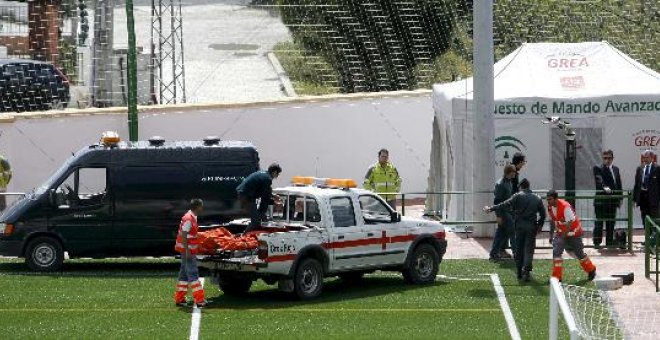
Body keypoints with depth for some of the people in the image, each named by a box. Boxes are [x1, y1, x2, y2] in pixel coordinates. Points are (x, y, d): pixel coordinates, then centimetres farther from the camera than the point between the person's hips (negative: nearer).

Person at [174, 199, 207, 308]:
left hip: (189, 250, 10)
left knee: (184, 274, 13)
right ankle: (199, 300, -11)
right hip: (187, 250, -10)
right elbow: (183, 236, -22)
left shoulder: (193, 217, 13)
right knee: (193, 274, -10)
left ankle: (179, 299, 18)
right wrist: (187, 251, -25)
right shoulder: (188, 219, -18)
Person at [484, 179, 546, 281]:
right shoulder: (537, 199, 9)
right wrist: (539, 225, 24)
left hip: (519, 225, -1)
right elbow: (543, 213, 11)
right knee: (529, 250, 1)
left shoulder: (518, 196, -2)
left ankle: (519, 272, 15)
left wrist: (491, 209, -10)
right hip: (532, 226, 1)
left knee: (518, 249, 11)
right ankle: (526, 272, -12)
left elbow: (505, 205, -12)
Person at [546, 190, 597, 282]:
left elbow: (570, 223, -27)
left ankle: (591, 271, 33)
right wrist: (551, 234, 11)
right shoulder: (550, 207, -6)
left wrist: (563, 236, -29)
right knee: (556, 252, -11)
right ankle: (557, 277, -4)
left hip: (573, 232, -6)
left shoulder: (565, 206, -29)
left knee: (578, 253, 8)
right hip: (561, 232, 6)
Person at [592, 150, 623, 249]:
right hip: (601, 200, -5)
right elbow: (599, 181, -19)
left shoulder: (616, 169, 15)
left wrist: (619, 199, 9)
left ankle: (610, 243, 17)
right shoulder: (598, 169, -3)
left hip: (612, 201, 5)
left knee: (611, 223, 10)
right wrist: (605, 187, -38)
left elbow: (619, 185, 16)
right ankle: (597, 243, 1)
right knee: (599, 222, -3)